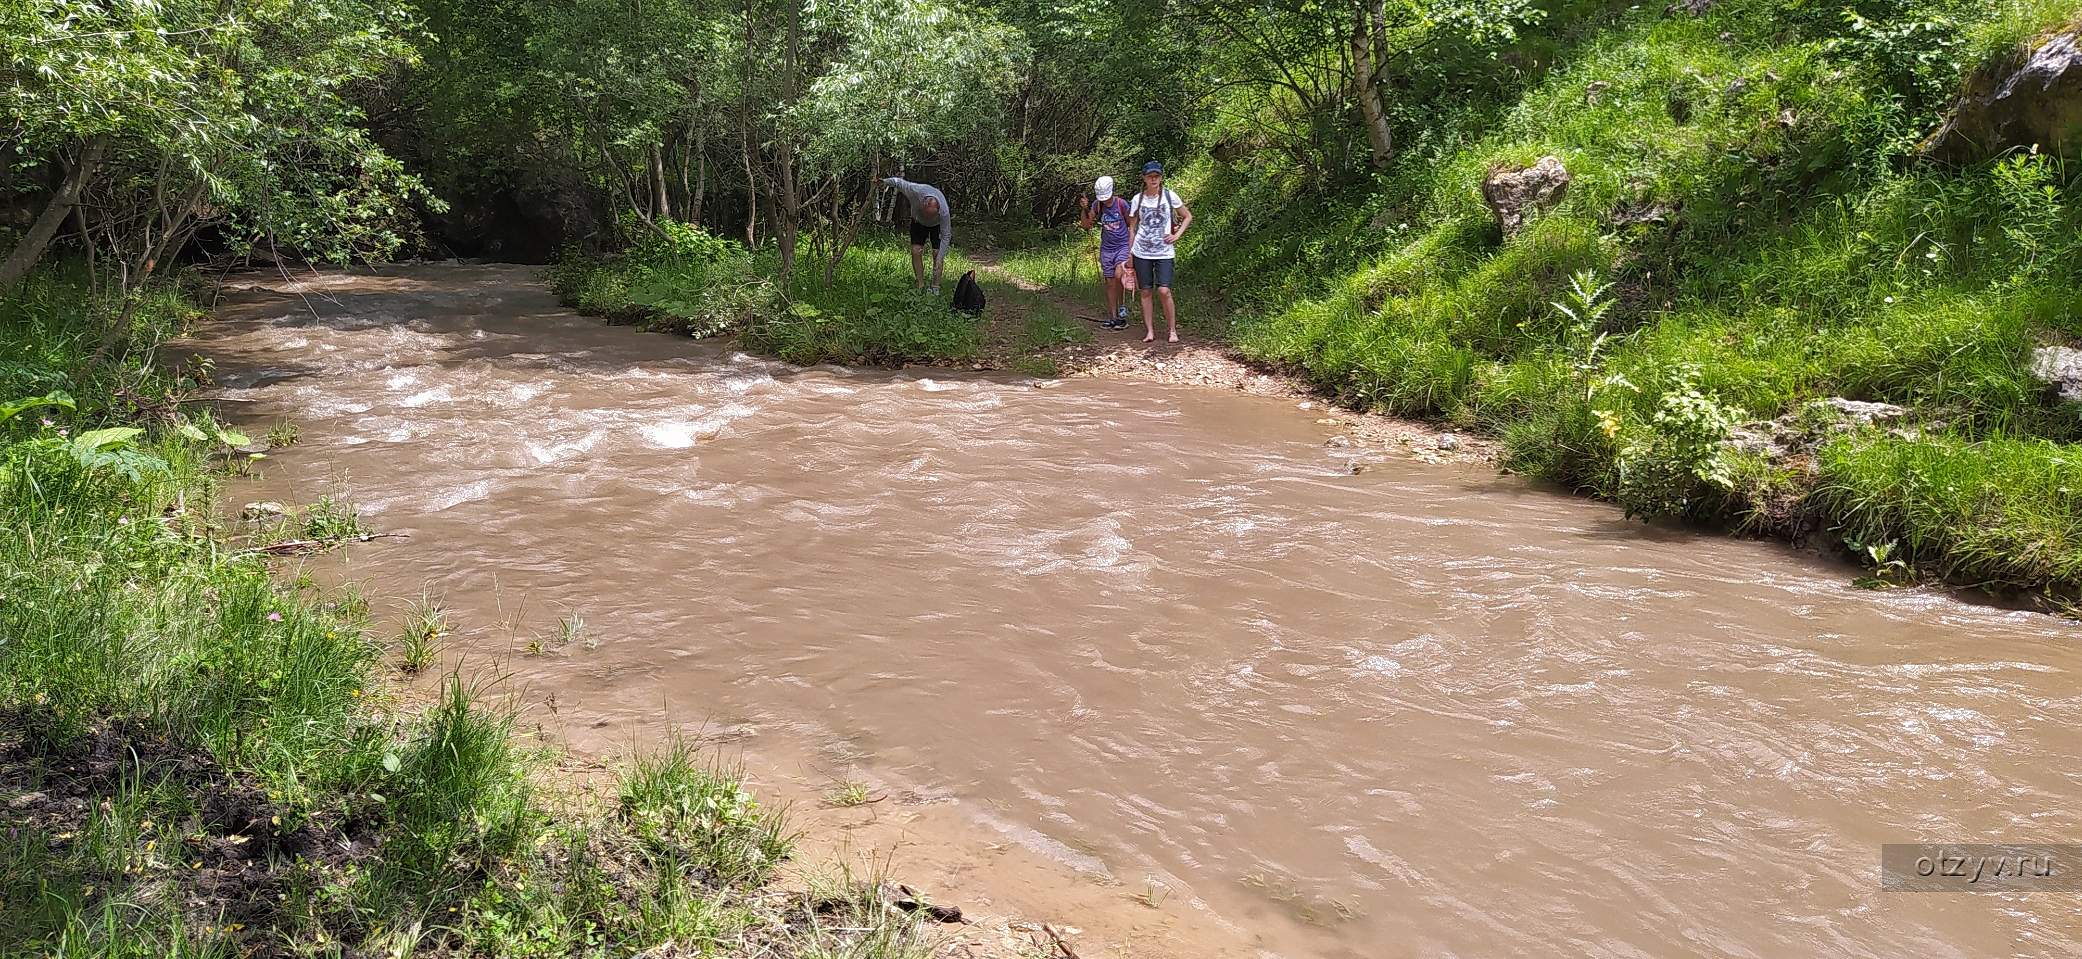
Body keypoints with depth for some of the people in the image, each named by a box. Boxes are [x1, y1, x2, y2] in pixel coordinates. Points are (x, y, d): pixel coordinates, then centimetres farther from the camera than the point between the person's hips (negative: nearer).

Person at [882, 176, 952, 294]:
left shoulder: (944, 212, -42)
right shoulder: (915, 190, -41)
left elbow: (946, 236, -30)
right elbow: (899, 182, -20)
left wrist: (940, 259, -30)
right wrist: (883, 182, -6)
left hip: (937, 225, -2)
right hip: (918, 222, 2)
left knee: (937, 253, -12)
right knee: (916, 251, -8)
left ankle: (936, 287, -3)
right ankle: (920, 285, -2)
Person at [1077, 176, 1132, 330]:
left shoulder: (1122, 204, -9)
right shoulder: (1096, 205, -1)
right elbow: (1086, 225, -2)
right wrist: (1084, 209, -17)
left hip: (1123, 246, -4)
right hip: (1106, 249, 4)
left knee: (1118, 275, -26)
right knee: (1110, 283, 5)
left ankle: (1122, 306, -5)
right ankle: (1112, 317, 11)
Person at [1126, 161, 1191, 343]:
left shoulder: (1169, 196, 0)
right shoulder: (1138, 199, 4)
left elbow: (1188, 216, 10)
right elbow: (1132, 227, 11)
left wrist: (1177, 234, -3)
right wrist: (1129, 253, 7)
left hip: (1164, 252, -2)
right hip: (1142, 252, 2)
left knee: (1163, 291, -12)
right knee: (1146, 292, 2)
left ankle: (1173, 330, 0)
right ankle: (1150, 331, 10)